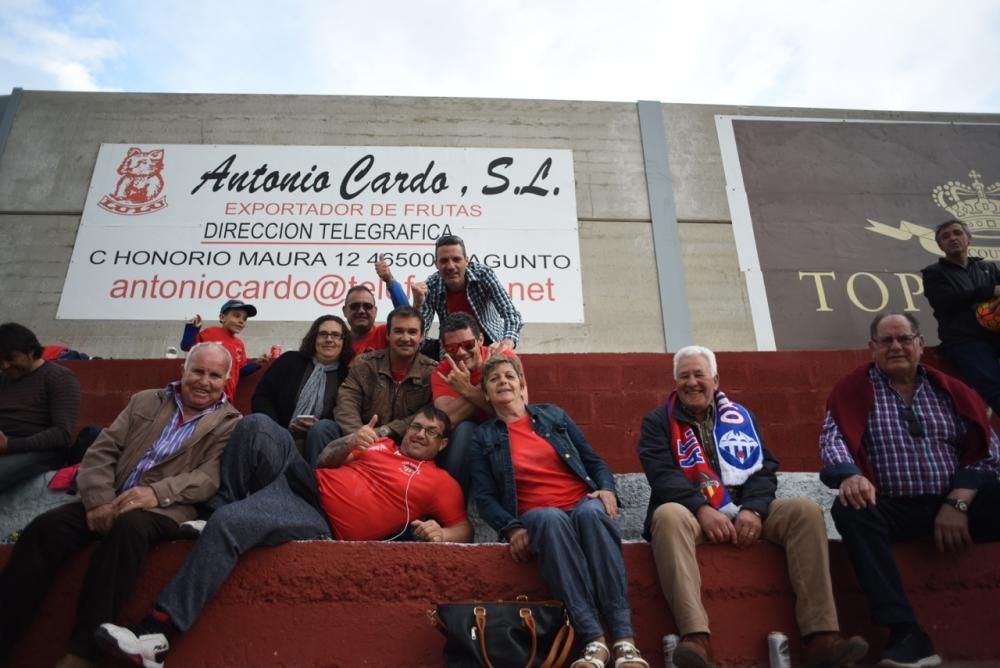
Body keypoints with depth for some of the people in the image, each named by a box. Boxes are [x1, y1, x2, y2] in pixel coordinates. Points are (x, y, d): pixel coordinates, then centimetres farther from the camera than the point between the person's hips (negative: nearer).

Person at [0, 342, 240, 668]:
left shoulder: (230, 423, 6)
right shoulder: (145, 401, 17)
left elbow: (211, 476, -8)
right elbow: (102, 450, 9)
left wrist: (157, 493, -25)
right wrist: (99, 500, -9)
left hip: (165, 508, -4)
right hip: (111, 499, 4)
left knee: (128, 528, -36)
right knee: (44, 527, -22)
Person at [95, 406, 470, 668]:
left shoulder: (440, 483, 6)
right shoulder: (382, 444, 22)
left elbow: (464, 529, 2)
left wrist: (439, 533, -21)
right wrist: (349, 442, -2)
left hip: (319, 519, -6)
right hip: (303, 480, 6)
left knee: (227, 524, -30)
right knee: (257, 426, -19)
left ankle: (160, 631, -24)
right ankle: (224, 505, -3)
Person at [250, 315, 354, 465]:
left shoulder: (349, 376, 9)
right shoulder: (290, 361, 13)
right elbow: (261, 397, 7)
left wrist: (318, 426, -14)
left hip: (320, 438, 0)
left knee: (322, 428, -34)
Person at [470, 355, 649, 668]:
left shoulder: (553, 415, 18)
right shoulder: (483, 437, 14)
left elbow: (594, 461, 16)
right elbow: (485, 497, 5)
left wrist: (607, 489, -6)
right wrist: (512, 528, -15)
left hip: (583, 504, 2)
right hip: (536, 516, -1)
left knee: (591, 512, -36)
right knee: (551, 519, -38)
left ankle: (623, 638, -42)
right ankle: (594, 640, -43)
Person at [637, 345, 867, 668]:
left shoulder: (741, 417, 18)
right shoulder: (658, 422, 8)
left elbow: (765, 468, 6)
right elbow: (661, 474, -8)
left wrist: (752, 509, -14)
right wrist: (702, 509, -24)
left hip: (746, 510, 3)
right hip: (692, 512, -3)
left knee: (805, 510, -21)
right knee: (668, 515, -37)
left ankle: (821, 634, -25)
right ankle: (696, 638, -47)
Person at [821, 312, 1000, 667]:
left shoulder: (949, 389, 13)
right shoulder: (853, 389, 6)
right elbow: (833, 440, -8)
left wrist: (959, 502, -11)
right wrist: (850, 476, -31)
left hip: (955, 502, 2)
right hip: (892, 508, -1)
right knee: (849, 510, -33)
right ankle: (907, 634, -33)